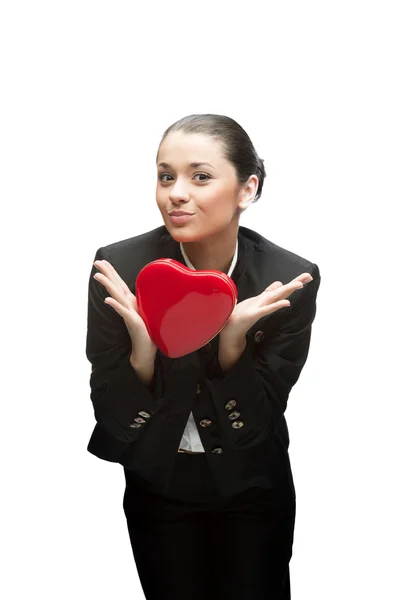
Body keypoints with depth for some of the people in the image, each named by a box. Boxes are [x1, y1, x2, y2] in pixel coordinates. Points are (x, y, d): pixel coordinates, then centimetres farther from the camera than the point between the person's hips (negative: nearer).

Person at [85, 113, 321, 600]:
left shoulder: (289, 280, -19)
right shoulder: (119, 268, -19)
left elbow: (260, 418, -15)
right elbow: (109, 410, -13)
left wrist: (232, 340, -32)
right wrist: (142, 348, -33)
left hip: (252, 491, 0)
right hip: (158, 490, 0)